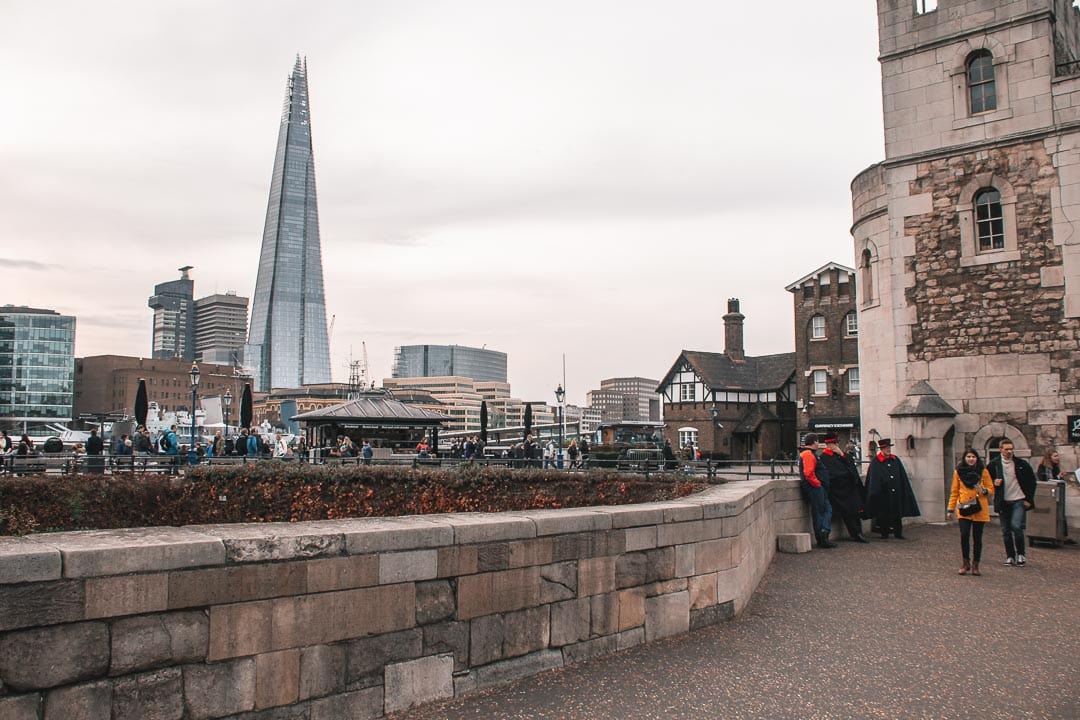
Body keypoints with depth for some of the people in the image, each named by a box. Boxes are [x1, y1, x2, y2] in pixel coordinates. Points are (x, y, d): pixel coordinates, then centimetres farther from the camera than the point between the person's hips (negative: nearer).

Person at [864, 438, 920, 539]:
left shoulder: (896, 460, 9)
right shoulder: (875, 462, -5)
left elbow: (903, 477, 13)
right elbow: (874, 479, -8)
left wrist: (905, 491, 9)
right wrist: (876, 492, -15)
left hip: (896, 493, 4)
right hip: (883, 494, -4)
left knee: (897, 514, 8)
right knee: (883, 514, 3)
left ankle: (898, 533, 16)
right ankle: (884, 533, 13)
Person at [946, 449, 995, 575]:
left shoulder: (983, 471, 5)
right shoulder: (958, 471, 6)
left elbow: (991, 489, 9)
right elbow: (954, 492, 11)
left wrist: (984, 490, -14)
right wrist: (950, 509, 9)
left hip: (980, 509, 0)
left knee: (977, 537, 3)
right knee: (964, 535, -11)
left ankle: (975, 566, 14)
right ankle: (966, 564, 5)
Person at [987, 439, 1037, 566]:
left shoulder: (1021, 464, -1)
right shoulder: (994, 464, 0)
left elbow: (1032, 481, 6)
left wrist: (1029, 499, 1)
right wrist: (994, 483, -12)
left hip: (1019, 501, -2)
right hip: (1003, 502, 2)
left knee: (1016, 526, -15)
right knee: (1006, 531, 6)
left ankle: (1021, 554, 4)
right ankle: (1010, 556, 18)